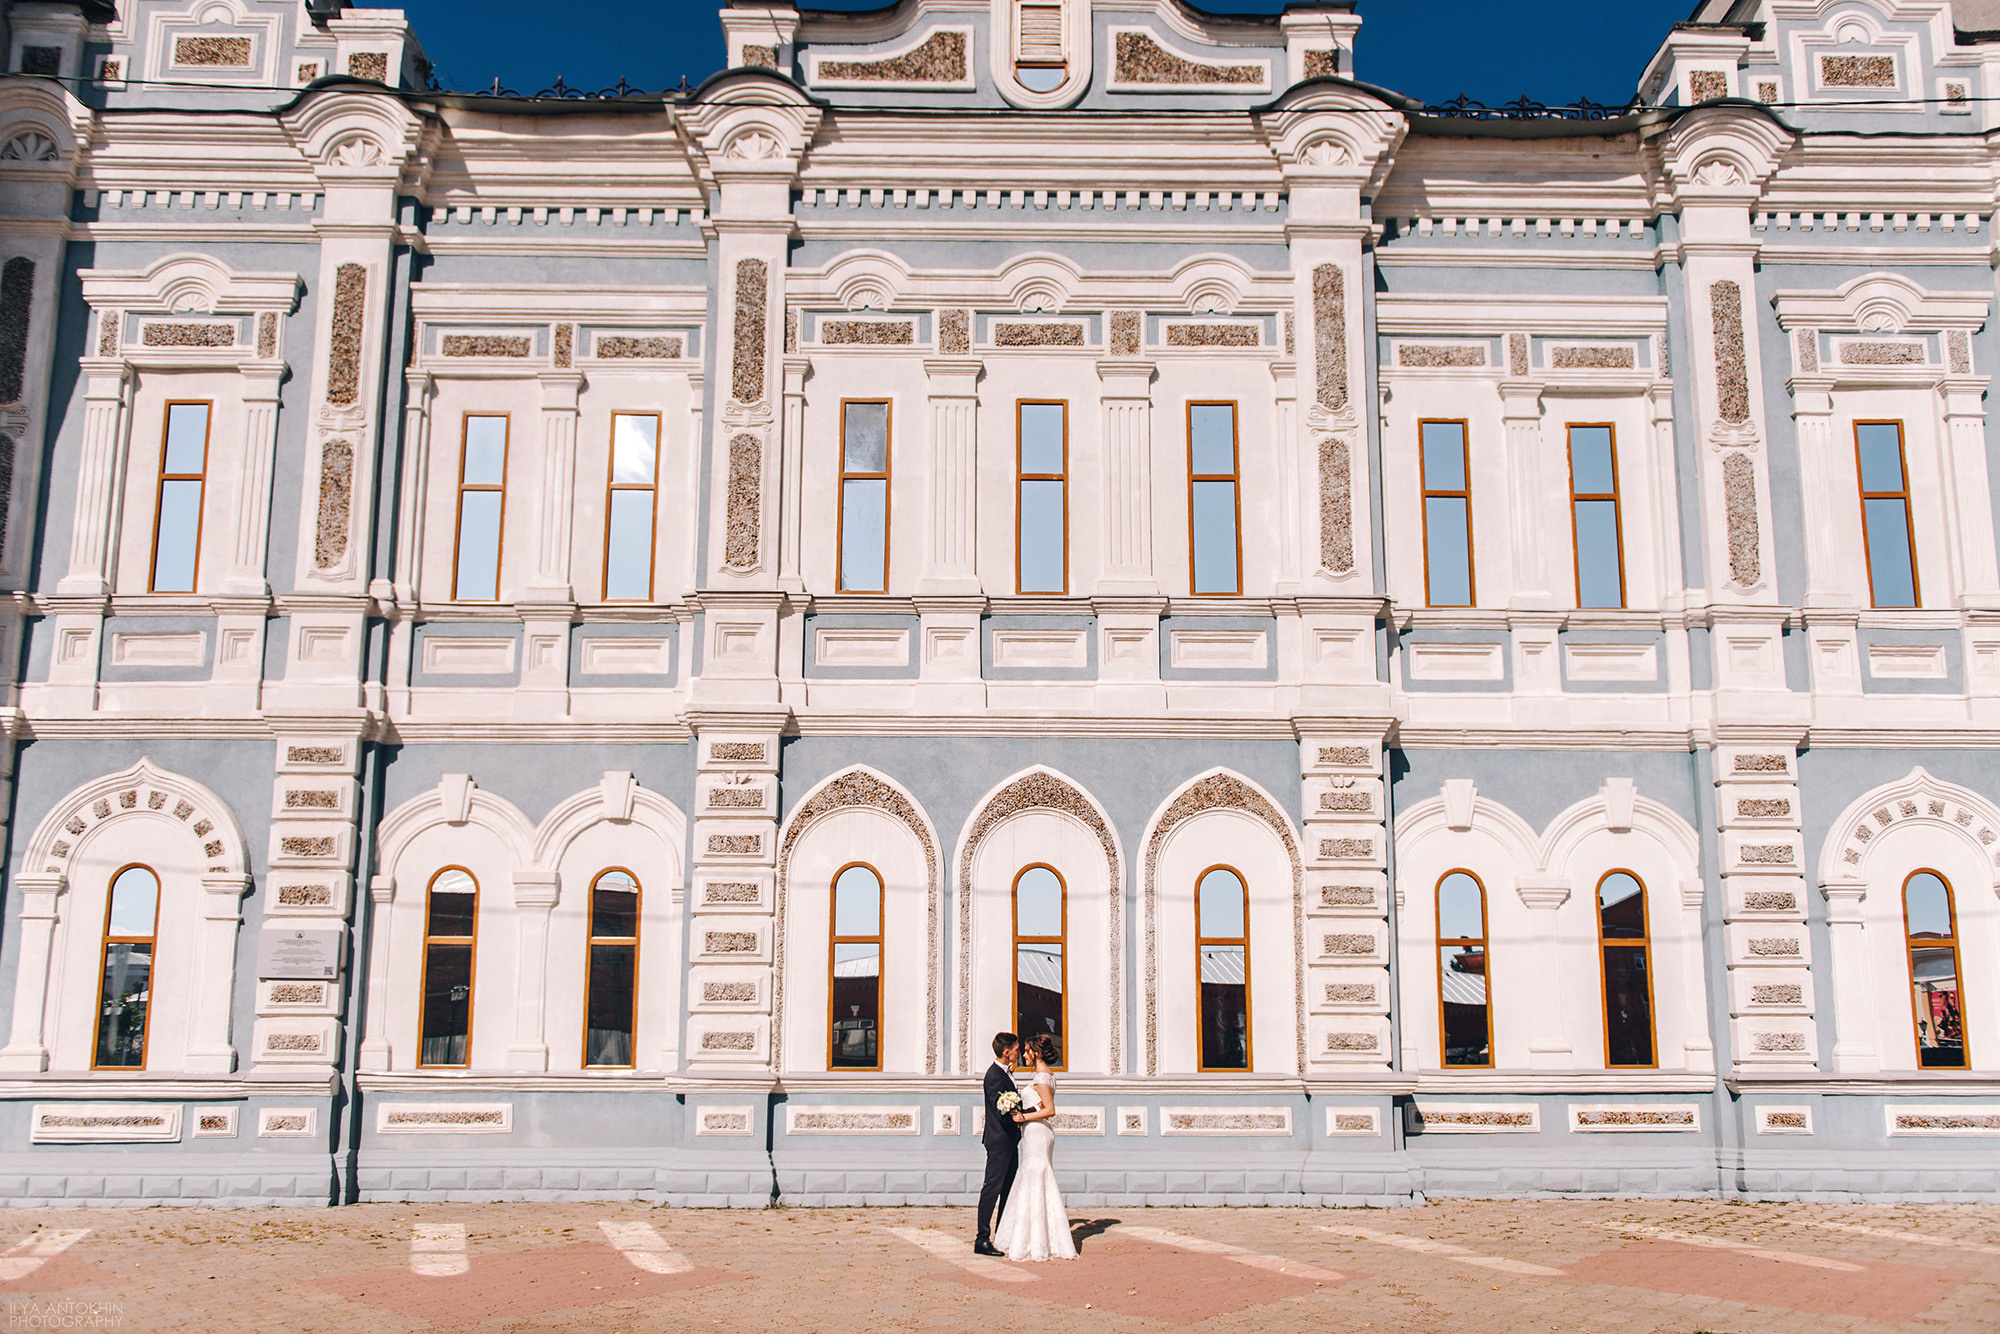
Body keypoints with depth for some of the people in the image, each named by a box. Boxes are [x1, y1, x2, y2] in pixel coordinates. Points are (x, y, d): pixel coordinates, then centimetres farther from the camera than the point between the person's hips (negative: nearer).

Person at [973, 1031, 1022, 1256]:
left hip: (1009, 1139, 10)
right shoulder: (995, 1076, -20)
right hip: (999, 1140, -10)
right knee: (992, 1189, -6)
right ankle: (982, 1240, -2)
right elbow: (1002, 1112, -26)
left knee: (1008, 1189, 15)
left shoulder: (1006, 1071, 11)